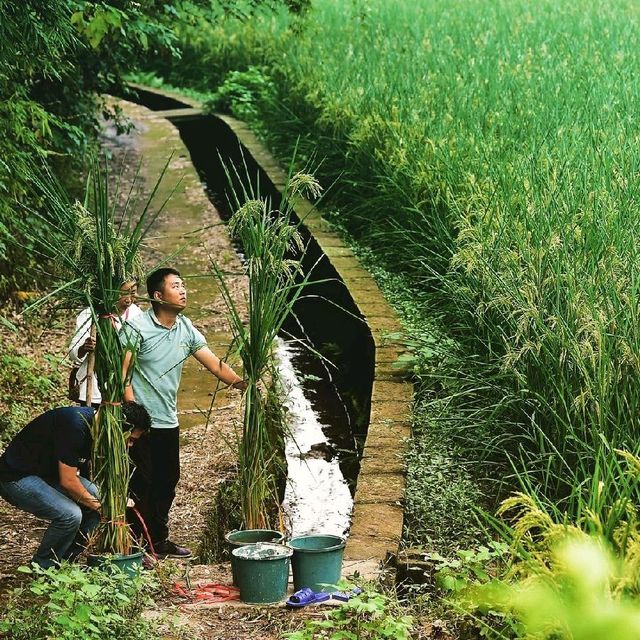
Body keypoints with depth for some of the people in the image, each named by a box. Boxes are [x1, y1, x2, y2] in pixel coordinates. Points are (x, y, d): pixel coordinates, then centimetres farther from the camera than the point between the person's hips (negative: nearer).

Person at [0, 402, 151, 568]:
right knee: (70, 514, -26)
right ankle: (42, 570, -3)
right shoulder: (76, 425, -29)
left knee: (98, 495, -2)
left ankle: (63, 562, 8)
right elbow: (68, 481, -25)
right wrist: (98, 505, -13)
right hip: (17, 478, -9)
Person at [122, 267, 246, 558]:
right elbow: (121, 372, -14)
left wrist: (243, 384, -13)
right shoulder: (136, 328, -13)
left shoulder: (186, 330, 5)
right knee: (142, 484, -2)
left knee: (167, 482, 14)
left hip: (168, 421, 7)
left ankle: (159, 540, 28)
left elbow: (215, 365, 1)